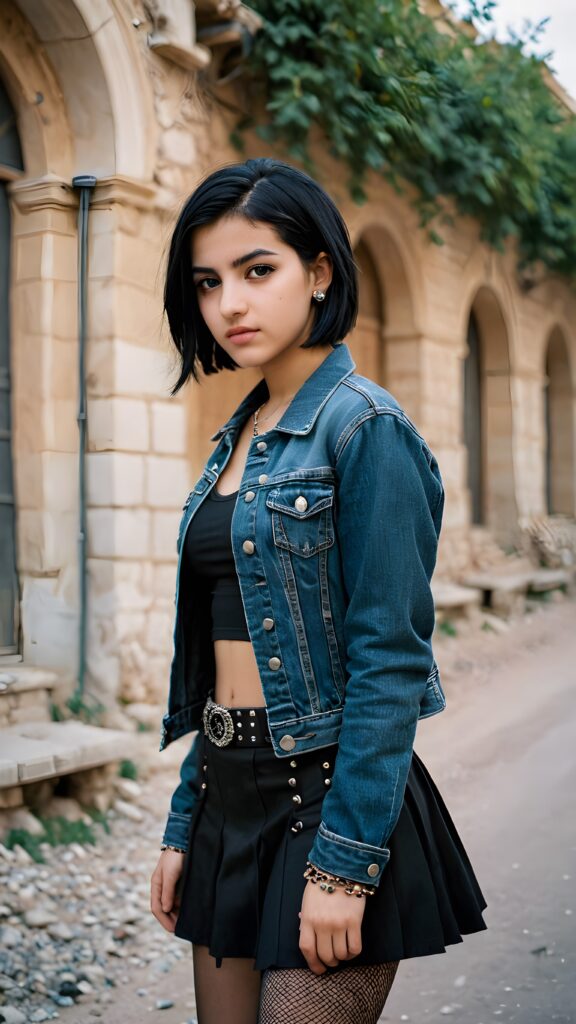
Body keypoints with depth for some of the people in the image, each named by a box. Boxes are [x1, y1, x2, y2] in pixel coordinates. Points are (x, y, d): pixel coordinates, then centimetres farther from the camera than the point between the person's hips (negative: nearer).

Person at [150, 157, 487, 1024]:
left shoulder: (364, 427, -13)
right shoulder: (241, 434, 11)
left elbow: (391, 662, -17)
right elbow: (216, 657, 13)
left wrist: (345, 863, -18)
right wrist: (184, 825, 12)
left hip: (327, 794, -7)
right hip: (231, 793, 8)